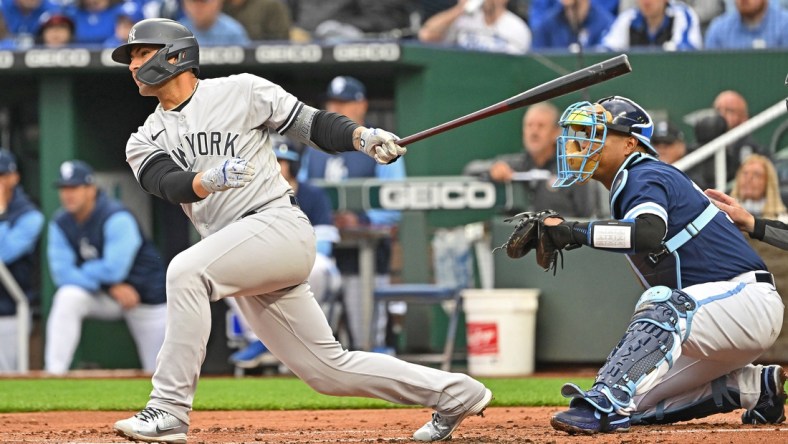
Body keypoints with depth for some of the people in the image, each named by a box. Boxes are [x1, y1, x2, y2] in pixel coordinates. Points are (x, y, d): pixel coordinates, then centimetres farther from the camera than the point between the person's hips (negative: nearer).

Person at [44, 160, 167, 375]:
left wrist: (83, 272, -13)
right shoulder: (60, 222, -6)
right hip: (104, 296, 3)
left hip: (145, 294, -3)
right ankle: (53, 374, -29)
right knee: (67, 298, -26)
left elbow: (114, 269, -31)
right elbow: (62, 273, -14)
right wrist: (112, 287, -21)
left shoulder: (116, 218, -22)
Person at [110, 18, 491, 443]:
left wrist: (363, 137, -14)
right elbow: (170, 184, -7)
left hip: (278, 224, -6)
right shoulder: (144, 143, 13)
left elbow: (313, 125, 4)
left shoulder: (241, 91, 3)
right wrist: (210, 179, -28)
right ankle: (454, 393, 20)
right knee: (327, 369, 7)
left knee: (186, 270, -29)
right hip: (239, 258, 6)